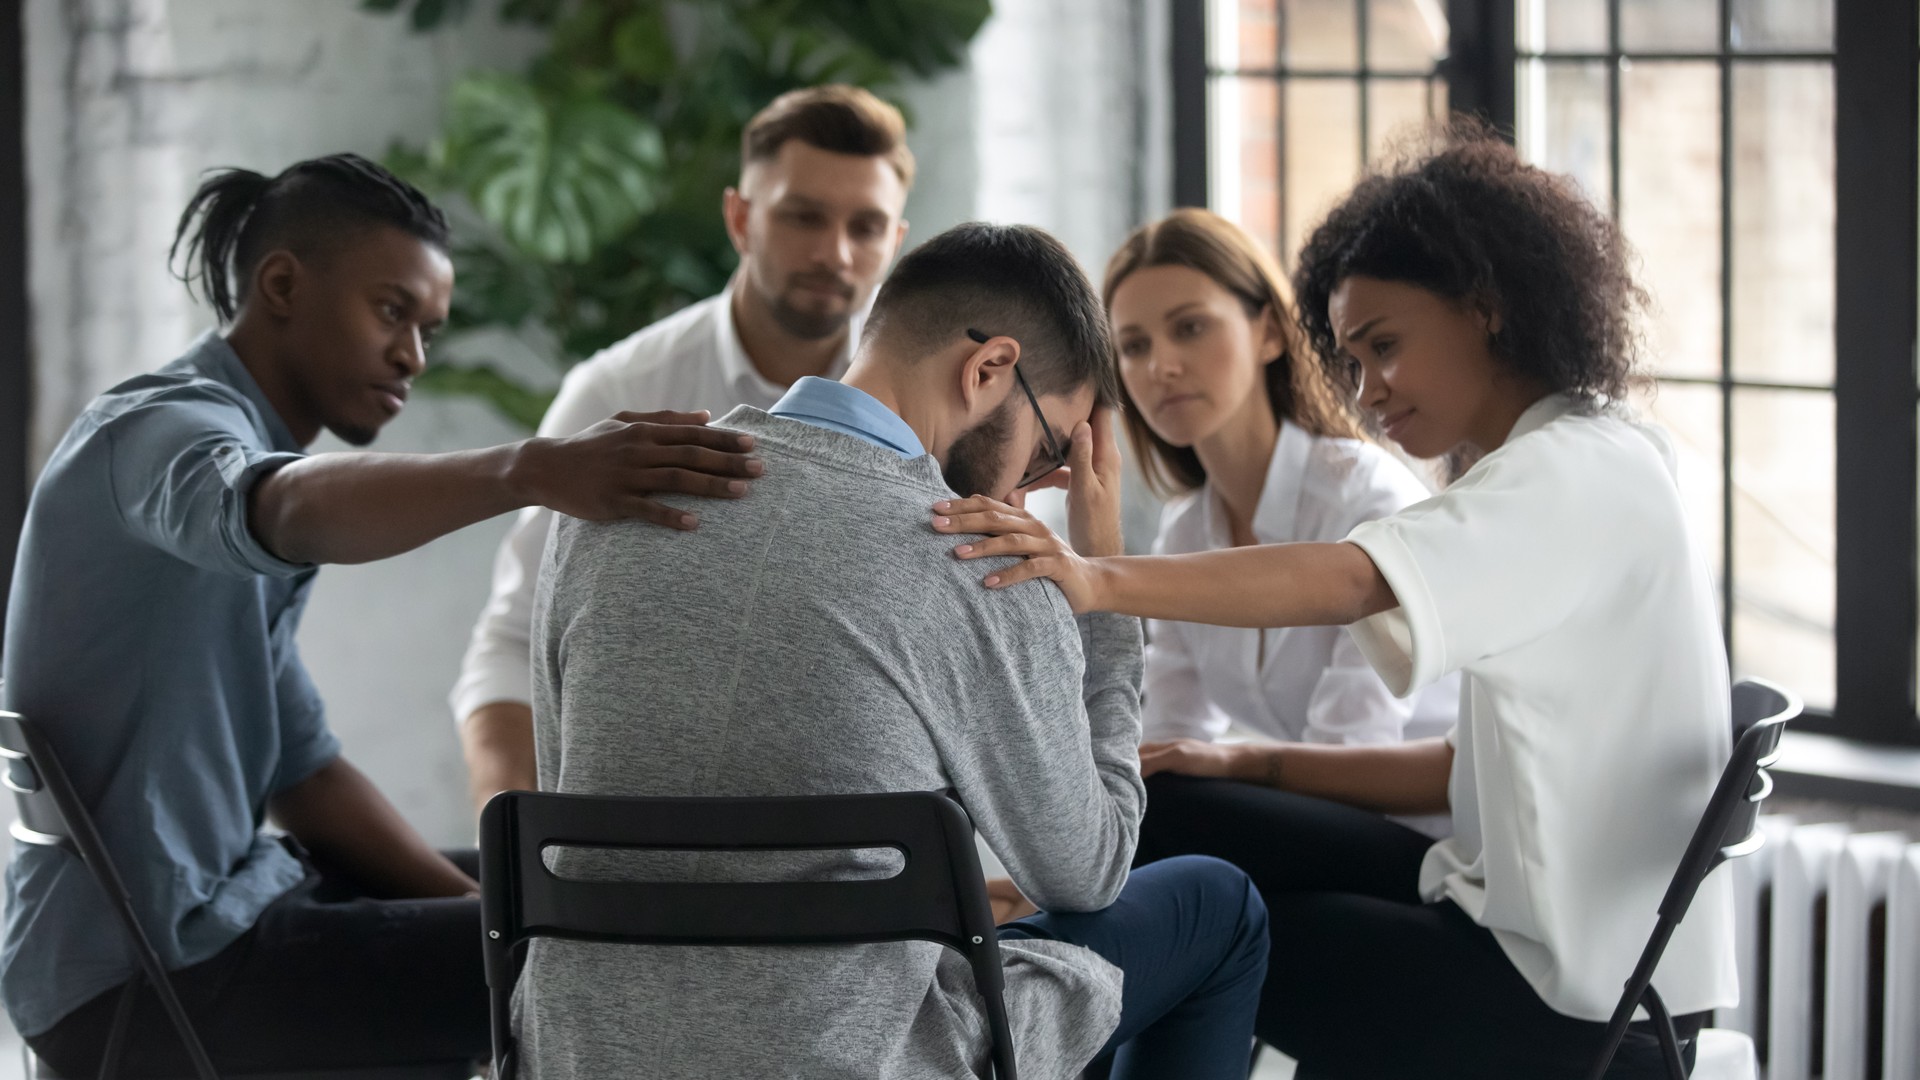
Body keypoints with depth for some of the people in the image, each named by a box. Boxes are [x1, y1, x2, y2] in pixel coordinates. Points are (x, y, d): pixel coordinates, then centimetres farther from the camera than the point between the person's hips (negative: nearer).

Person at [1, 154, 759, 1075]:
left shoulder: (256, 446, 16)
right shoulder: (161, 431, -15)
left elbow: (298, 765, 15)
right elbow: (288, 510, -40)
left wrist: (484, 909, 3)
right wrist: (530, 472, -55)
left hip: (208, 905, 11)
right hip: (136, 977, -11)